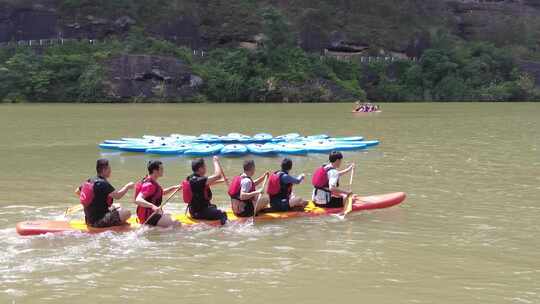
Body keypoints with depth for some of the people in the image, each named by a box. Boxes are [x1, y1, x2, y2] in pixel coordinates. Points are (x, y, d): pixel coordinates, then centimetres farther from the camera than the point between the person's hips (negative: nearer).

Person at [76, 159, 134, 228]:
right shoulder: (102, 183, -18)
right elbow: (117, 196, -24)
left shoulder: (90, 180, 9)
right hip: (98, 221, -10)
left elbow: (77, 192, 23)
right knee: (126, 213, -18)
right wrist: (127, 186, -7)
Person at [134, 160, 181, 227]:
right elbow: (138, 200, -33)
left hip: (152, 214, 11)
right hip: (148, 218, -11)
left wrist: (174, 188, 12)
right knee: (177, 224, -22)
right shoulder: (149, 185, -20)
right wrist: (152, 206, -47)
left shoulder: (152, 183, 12)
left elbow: (162, 192, 28)